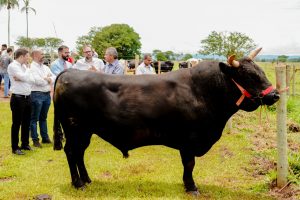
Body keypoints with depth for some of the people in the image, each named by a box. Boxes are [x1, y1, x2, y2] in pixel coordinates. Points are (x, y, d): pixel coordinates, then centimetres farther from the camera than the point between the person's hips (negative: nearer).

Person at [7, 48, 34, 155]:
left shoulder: (24, 66, 12)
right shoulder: (12, 66, -11)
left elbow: (31, 80, 3)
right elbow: (25, 78, -21)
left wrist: (21, 78, -13)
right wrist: (28, 69, -3)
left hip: (27, 97, 7)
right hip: (18, 98, -7)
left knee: (26, 122, 14)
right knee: (16, 123, 1)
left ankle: (25, 144, 27)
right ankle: (15, 147, 10)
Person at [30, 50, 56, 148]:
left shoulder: (45, 67, 15)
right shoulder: (32, 67, -9)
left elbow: (54, 77, 9)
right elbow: (38, 81, -18)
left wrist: (49, 79, -12)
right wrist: (48, 80, -2)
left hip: (47, 94, 7)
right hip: (37, 94, -7)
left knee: (43, 118, 16)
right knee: (35, 118, 0)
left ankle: (45, 137, 24)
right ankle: (35, 140, 4)